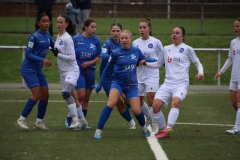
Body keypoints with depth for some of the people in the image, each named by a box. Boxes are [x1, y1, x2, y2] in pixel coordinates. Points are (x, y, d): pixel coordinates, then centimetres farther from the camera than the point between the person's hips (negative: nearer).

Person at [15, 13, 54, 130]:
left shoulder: (47, 34, 6)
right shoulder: (34, 37, -17)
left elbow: (53, 44, 26)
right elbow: (28, 54, -19)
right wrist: (42, 60, -28)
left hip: (38, 70, 8)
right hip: (29, 68, -8)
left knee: (45, 95, 4)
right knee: (37, 94, -15)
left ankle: (39, 121, 14)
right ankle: (21, 119, -5)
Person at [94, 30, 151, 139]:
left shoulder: (136, 51, -1)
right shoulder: (116, 53, -7)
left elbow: (144, 61, 18)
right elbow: (107, 69, 1)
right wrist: (100, 85, 3)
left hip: (132, 85, 2)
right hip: (118, 82, -2)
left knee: (136, 111, -4)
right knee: (111, 103, -26)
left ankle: (144, 127, 30)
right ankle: (98, 130, -21)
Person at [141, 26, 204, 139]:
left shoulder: (187, 49, 4)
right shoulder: (166, 49, 15)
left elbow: (197, 63, 10)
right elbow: (158, 64, 25)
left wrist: (200, 72, -9)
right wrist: (146, 64, 9)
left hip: (181, 84, -4)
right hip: (167, 83, 4)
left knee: (176, 101, -33)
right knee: (155, 105, -13)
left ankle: (169, 127, -40)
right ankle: (163, 130, 3)